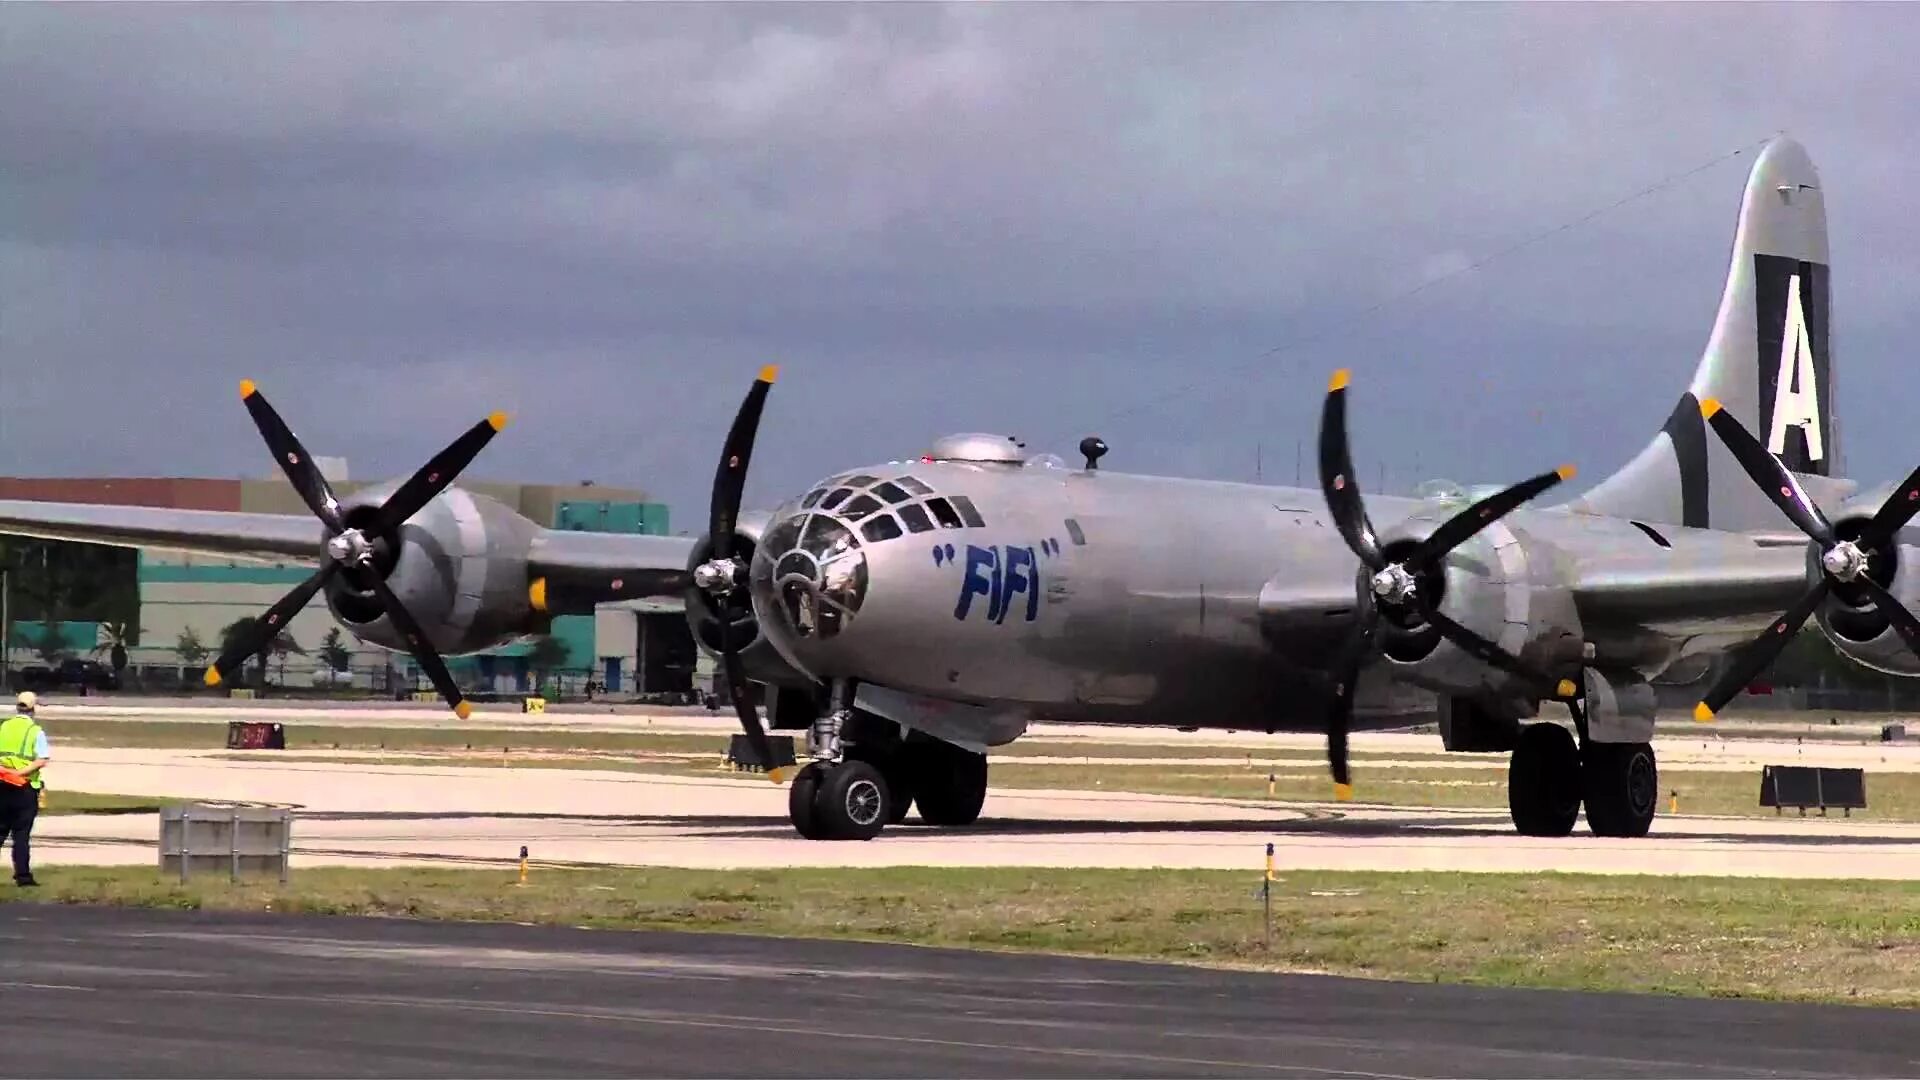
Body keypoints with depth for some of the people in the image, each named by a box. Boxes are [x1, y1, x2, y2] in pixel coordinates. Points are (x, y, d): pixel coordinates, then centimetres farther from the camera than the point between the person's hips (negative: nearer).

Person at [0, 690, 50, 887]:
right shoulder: (36, 731, -5)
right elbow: (42, 760, -15)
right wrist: (22, 772, -16)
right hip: (25, 788, -3)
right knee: (21, 834, 1)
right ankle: (23, 876, 0)